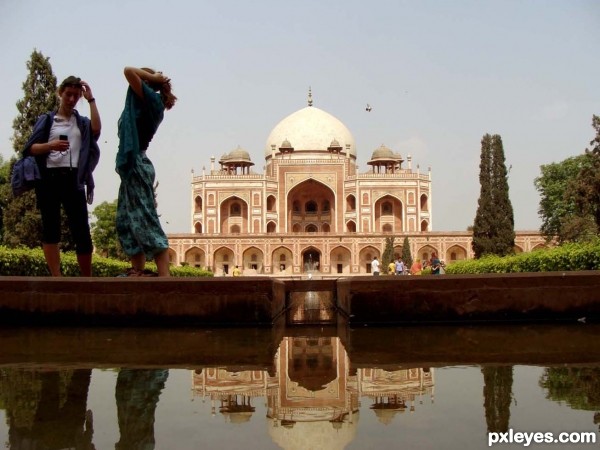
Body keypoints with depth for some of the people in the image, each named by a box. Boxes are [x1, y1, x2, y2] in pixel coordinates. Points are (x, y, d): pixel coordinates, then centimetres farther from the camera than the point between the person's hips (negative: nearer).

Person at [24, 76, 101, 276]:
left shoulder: (82, 122, 17)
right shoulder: (46, 120, 13)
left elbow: (96, 129, -7)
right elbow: (30, 148, 5)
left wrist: (91, 100, 0)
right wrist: (50, 145, -14)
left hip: (73, 180, 1)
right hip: (48, 178, 0)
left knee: (81, 230, -3)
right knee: (50, 228, -4)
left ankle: (87, 280, 5)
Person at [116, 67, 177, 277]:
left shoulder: (151, 99, -8)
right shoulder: (146, 104, 17)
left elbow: (128, 71, -16)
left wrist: (153, 77, -4)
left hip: (136, 165, -10)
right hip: (131, 166, 10)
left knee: (146, 221, -14)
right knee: (126, 222, 10)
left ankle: (165, 276, -18)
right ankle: (137, 272, 12)